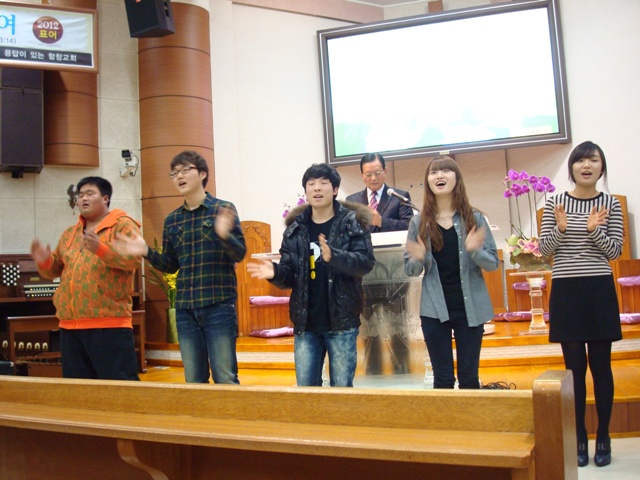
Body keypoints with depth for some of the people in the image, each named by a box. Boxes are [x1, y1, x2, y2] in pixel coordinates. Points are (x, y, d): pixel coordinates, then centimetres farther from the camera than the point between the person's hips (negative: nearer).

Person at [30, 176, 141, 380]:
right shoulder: (69, 234, 20)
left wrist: (100, 249, -28)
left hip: (109, 323, -7)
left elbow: (134, 259, -15)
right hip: (70, 325, 7)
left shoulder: (123, 225, -1)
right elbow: (55, 270, 22)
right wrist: (44, 261, 0)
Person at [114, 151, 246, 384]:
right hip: (184, 310, 5)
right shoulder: (172, 220, 12)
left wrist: (225, 235, -28)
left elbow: (240, 254, -8)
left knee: (225, 379, 0)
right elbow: (171, 265, 16)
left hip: (219, 306, -5)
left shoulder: (223, 209, -2)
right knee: (193, 381, 12)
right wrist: (147, 252, -1)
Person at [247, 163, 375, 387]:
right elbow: (289, 275, 6)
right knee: (305, 388, 11)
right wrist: (275, 272, -18)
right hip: (306, 322, 3)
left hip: (342, 321, -3)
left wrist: (333, 257, -32)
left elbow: (365, 261, -14)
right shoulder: (295, 227, 7)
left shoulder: (353, 222, -3)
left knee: (342, 388, 8)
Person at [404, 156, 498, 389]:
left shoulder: (474, 218, -1)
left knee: (469, 377, 9)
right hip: (434, 309, 0)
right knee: (443, 379, 6)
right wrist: (418, 259, -19)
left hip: (470, 307, 0)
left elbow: (493, 263, -1)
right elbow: (409, 270, 3)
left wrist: (475, 251, -21)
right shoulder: (419, 222, 0)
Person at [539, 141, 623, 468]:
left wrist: (595, 230, -18)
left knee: (600, 365, 5)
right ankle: (579, 438, 15)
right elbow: (544, 249, 1)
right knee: (575, 366, 4)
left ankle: (603, 438, 17)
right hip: (566, 292, 0)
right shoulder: (555, 203, 3)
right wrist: (561, 229, -17)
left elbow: (615, 252, 0)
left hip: (600, 290, 0)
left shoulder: (610, 203, 3)